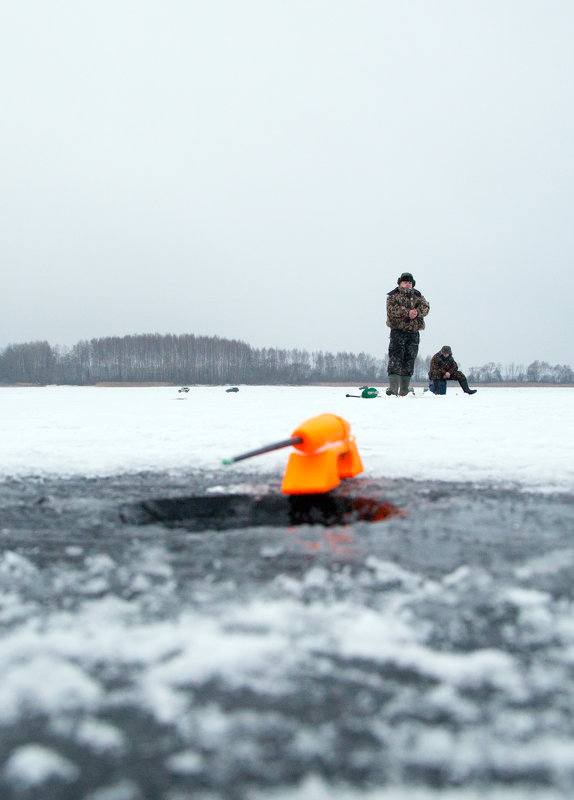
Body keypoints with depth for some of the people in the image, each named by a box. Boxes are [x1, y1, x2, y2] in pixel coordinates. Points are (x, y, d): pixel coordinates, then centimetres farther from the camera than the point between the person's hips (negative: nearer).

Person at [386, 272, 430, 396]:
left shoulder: (417, 296, 16)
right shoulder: (393, 296, 5)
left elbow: (425, 307, 0)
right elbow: (391, 310, -12)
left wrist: (417, 311, -21)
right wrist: (408, 312, -22)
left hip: (413, 333, 4)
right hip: (398, 331, -4)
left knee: (409, 360, 5)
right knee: (395, 358, -15)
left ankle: (404, 390, 11)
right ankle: (393, 388, -22)